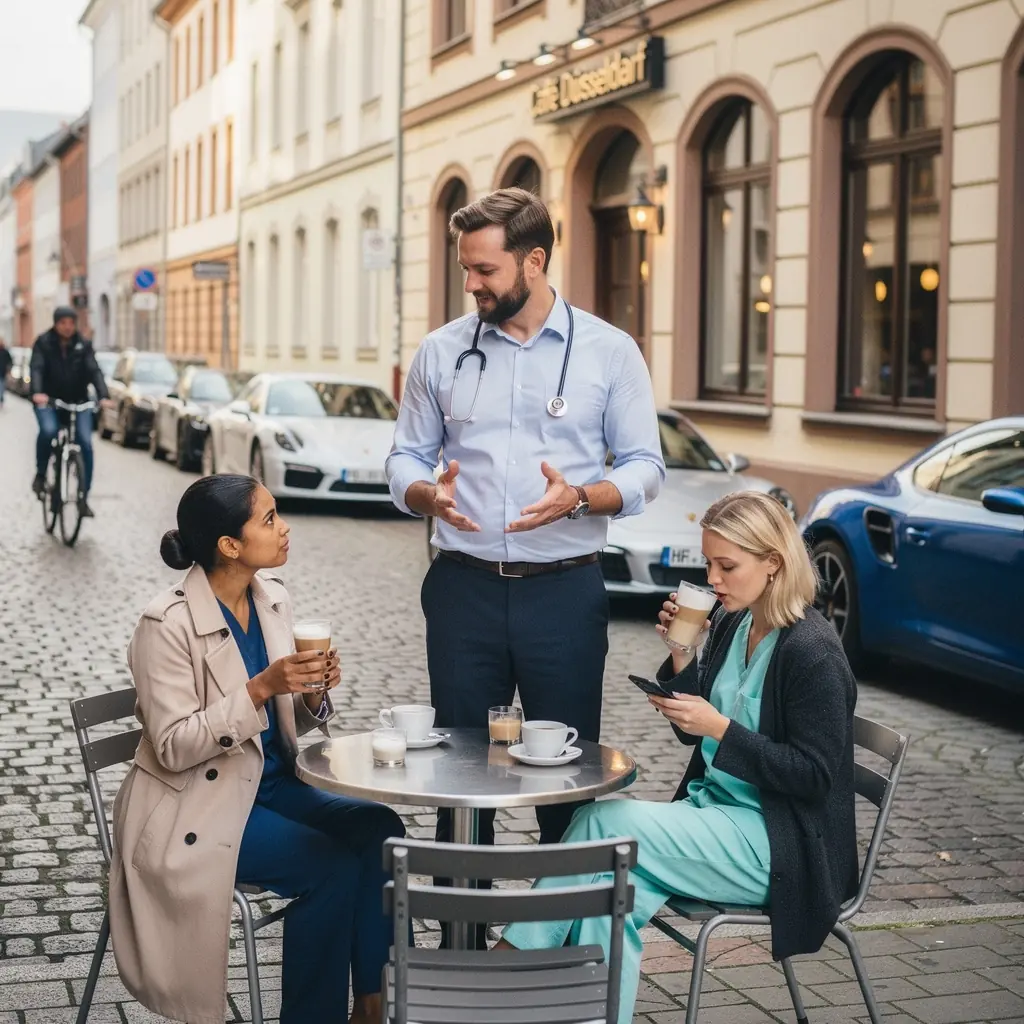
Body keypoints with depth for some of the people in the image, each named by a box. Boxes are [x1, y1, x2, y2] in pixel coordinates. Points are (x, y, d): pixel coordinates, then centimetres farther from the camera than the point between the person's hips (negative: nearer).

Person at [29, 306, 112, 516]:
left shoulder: (83, 345, 1)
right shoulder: (44, 343, -3)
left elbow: (94, 371, -9)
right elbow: (36, 368, -16)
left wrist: (103, 396, -27)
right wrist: (37, 392, -36)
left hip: (78, 402, 2)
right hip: (49, 401, -2)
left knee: (86, 443, -13)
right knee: (48, 431, -31)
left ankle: (83, 497, -4)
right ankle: (40, 474, -5)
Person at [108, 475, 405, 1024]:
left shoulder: (272, 597, 2)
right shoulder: (167, 625, -18)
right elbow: (173, 748, -20)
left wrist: (313, 691, -13)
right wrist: (261, 688, -29)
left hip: (269, 783, 7)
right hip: (197, 809, -7)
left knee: (380, 829, -15)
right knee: (334, 868, -22)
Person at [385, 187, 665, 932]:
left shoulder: (609, 352, 1)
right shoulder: (441, 353, 7)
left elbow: (645, 467, 1)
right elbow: (406, 458, 10)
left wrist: (580, 496, -19)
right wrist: (429, 494, -13)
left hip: (565, 590, -2)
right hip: (465, 586, 2)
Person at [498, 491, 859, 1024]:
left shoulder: (812, 651, -16)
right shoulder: (731, 625, 7)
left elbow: (815, 776, -16)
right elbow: (691, 734, 15)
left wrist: (720, 728, -23)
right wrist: (681, 654, -2)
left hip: (778, 847, -7)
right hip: (714, 812, 7)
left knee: (607, 821, -22)